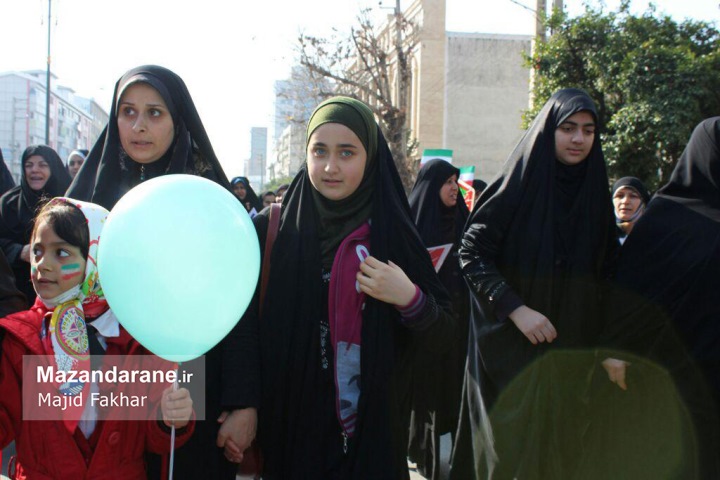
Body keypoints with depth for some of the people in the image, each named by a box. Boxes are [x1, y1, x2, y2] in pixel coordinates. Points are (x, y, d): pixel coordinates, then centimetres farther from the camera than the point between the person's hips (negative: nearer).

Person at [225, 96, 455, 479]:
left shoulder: (393, 235, -3)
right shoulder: (270, 230, -4)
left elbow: (441, 336, -1)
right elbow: (244, 326, -9)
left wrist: (410, 299, -20)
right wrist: (244, 404, -20)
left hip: (373, 429, 1)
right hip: (288, 427, 0)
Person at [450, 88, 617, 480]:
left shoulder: (595, 193, 7)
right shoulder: (517, 185, -7)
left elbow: (607, 275, 12)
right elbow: (471, 253, -11)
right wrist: (515, 309, -20)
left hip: (574, 352, 4)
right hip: (512, 350, -4)